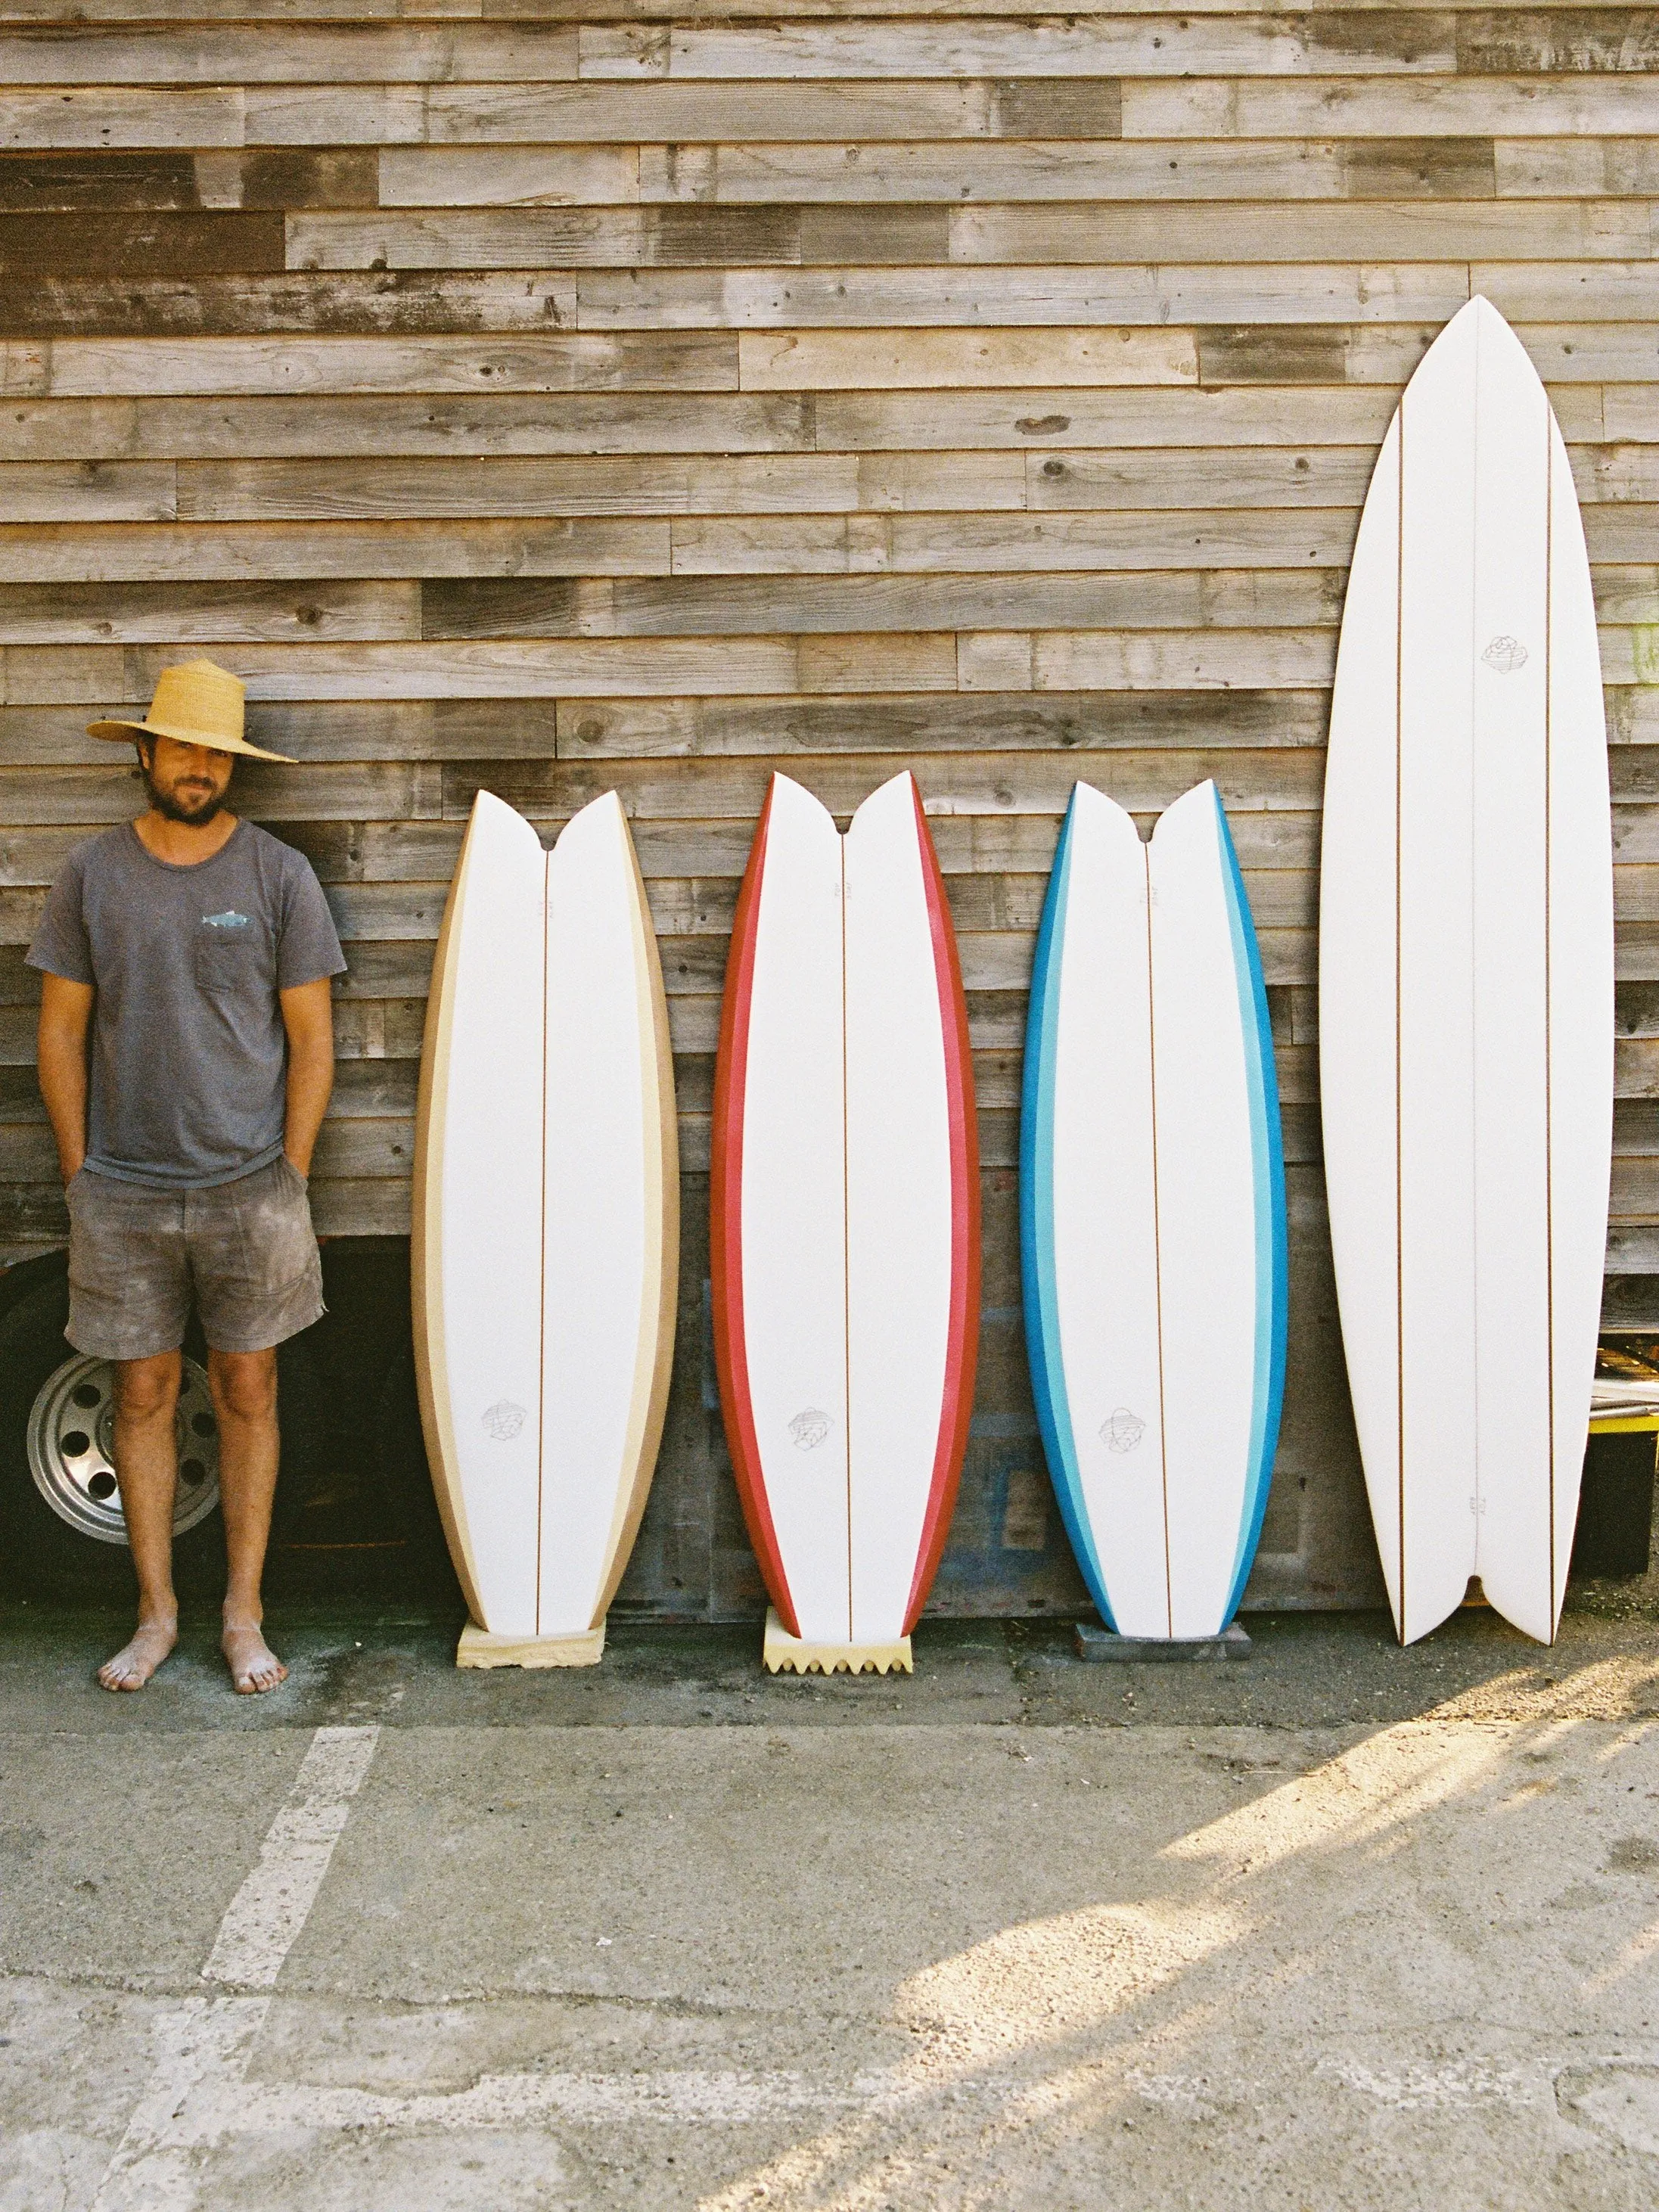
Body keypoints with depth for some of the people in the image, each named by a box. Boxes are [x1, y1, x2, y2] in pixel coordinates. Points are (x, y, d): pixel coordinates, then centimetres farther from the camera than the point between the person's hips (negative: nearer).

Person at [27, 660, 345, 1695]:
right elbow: (62, 1031, 7)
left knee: (248, 1394, 6)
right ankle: (157, 1612, 23)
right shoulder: (92, 874, 3)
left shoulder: (279, 874, -2)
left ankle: (245, 1613, 19)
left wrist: (290, 1180, -2)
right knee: (143, 1396, 9)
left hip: (249, 1190, -1)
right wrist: (80, 1175, 3)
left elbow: (312, 1038, 0)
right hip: (123, 1195, 2)